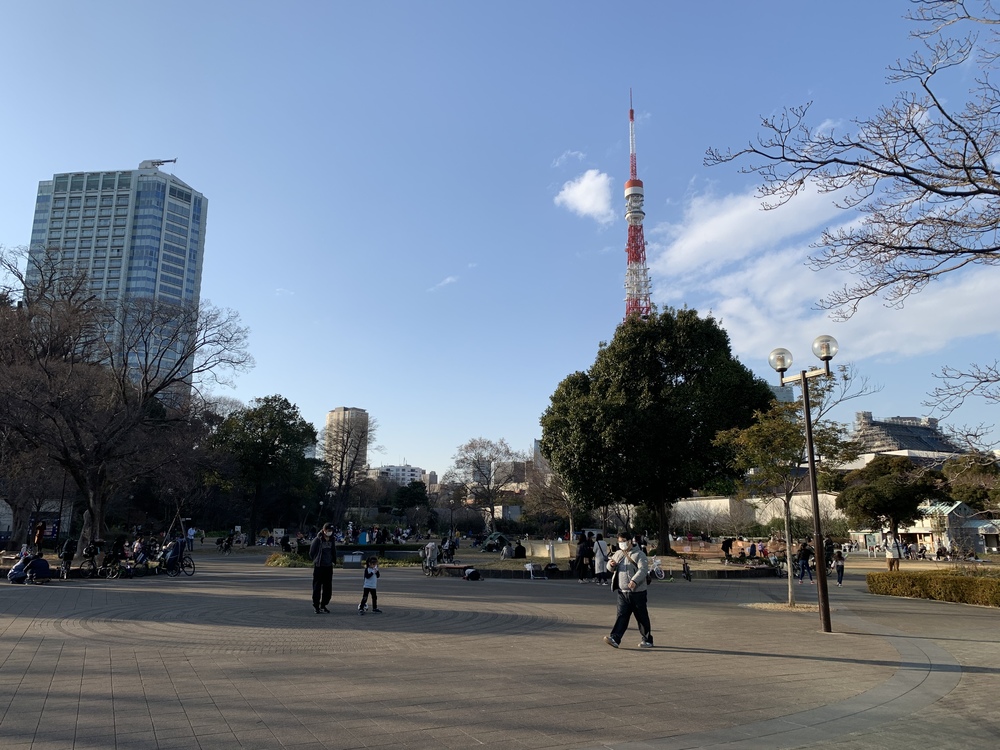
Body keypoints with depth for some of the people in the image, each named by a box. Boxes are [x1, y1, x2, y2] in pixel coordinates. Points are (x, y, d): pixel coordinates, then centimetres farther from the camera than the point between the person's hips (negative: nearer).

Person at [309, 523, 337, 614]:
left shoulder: (331, 540, 8)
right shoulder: (317, 540, -9)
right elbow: (311, 552, -3)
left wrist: (333, 560, 12)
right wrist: (316, 561, 4)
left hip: (329, 566, 5)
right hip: (318, 567, -5)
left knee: (328, 588, 7)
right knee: (317, 587, 0)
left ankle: (323, 605, 17)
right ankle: (316, 606, 9)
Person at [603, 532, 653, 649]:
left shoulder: (639, 554, -8)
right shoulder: (618, 554, 13)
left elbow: (643, 569, -21)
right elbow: (611, 568, 22)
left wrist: (634, 580, -36)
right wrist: (611, 564, -4)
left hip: (637, 591, -5)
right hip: (622, 592, 5)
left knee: (642, 617, 5)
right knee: (621, 616, 0)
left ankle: (647, 640, 17)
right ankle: (615, 639, -5)